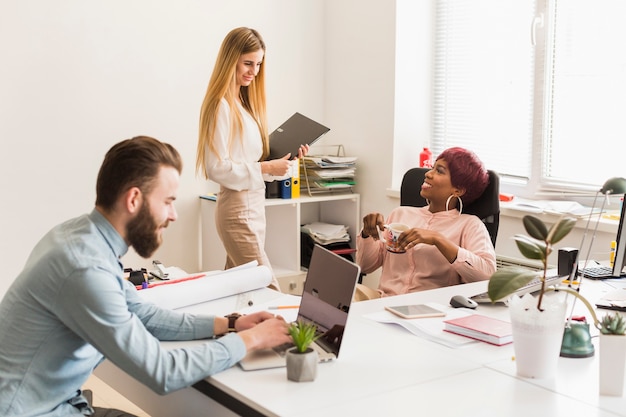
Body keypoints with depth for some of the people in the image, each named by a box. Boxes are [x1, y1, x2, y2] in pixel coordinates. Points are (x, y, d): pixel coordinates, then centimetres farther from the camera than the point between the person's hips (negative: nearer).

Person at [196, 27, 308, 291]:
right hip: (238, 208, -9)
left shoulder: (245, 103, 13)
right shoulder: (221, 106, -13)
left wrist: (286, 158, 4)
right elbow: (217, 168, -18)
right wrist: (266, 168, -21)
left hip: (253, 205, 9)